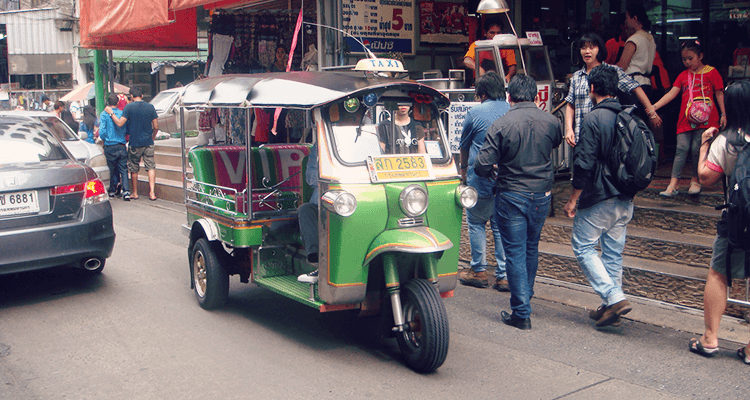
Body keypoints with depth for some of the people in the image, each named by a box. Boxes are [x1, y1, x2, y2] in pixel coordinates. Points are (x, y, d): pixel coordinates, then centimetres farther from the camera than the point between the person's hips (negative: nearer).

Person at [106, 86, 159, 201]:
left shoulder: (129, 107, -8)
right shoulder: (150, 107, 1)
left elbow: (120, 123, -13)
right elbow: (156, 127, 2)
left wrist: (111, 113, 0)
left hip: (134, 143, -2)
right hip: (148, 143, 2)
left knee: (134, 169, 11)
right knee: (151, 167, 2)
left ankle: (135, 193, 19)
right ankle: (152, 193, -8)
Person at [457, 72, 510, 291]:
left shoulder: (475, 113, -4)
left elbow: (464, 144, 9)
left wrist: (464, 168, 26)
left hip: (481, 179, -4)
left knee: (476, 223, 10)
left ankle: (479, 271, 13)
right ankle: (504, 276, 10)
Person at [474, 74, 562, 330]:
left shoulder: (501, 125, -14)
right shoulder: (551, 122, -2)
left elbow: (482, 167, -16)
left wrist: (492, 170, 6)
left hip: (512, 197, -4)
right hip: (542, 195, 5)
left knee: (515, 253, 2)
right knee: (531, 249, 21)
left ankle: (522, 313, 2)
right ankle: (526, 295, 39)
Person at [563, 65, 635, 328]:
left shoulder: (593, 119, -15)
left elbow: (584, 164, -18)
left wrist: (573, 199, -10)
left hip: (600, 198, -7)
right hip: (625, 200, 7)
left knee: (583, 247, 4)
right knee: (613, 251, 14)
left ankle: (615, 298, -6)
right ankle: (610, 307, 21)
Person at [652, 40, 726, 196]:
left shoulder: (711, 72, 6)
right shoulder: (683, 75, 15)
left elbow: (719, 94, 7)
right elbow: (671, 93, 6)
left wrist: (723, 114, 2)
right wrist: (654, 106, -7)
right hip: (685, 119, 3)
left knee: (697, 149, -3)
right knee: (682, 148, -6)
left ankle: (695, 180, 15)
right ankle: (673, 184, -10)